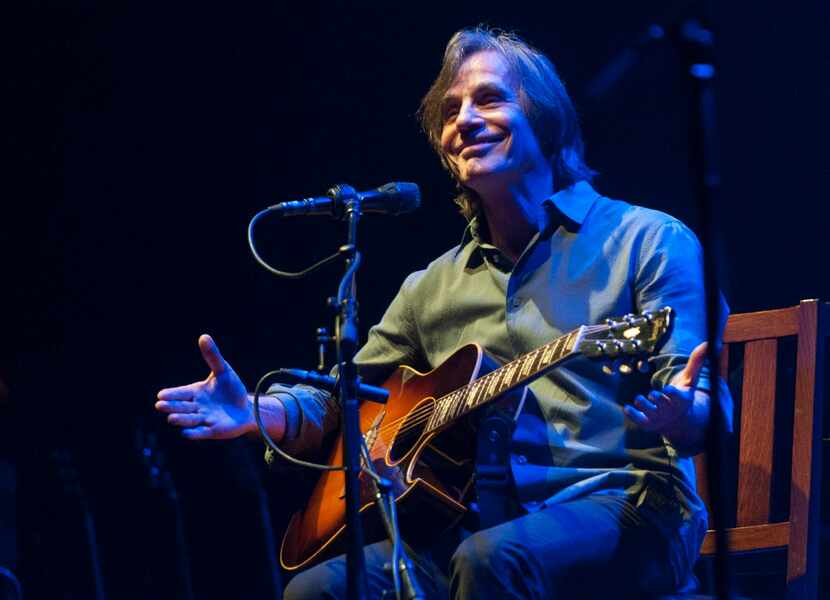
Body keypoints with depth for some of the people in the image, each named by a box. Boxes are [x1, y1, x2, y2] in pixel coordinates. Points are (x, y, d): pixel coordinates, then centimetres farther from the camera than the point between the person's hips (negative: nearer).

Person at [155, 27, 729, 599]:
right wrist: (256, 412, 3)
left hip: (624, 503, -4)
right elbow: (343, 399, 25)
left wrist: (682, 418, -30)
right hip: (481, 519, 4)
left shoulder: (649, 241, 5)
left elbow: (701, 407, -5)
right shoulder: (434, 285, 21)